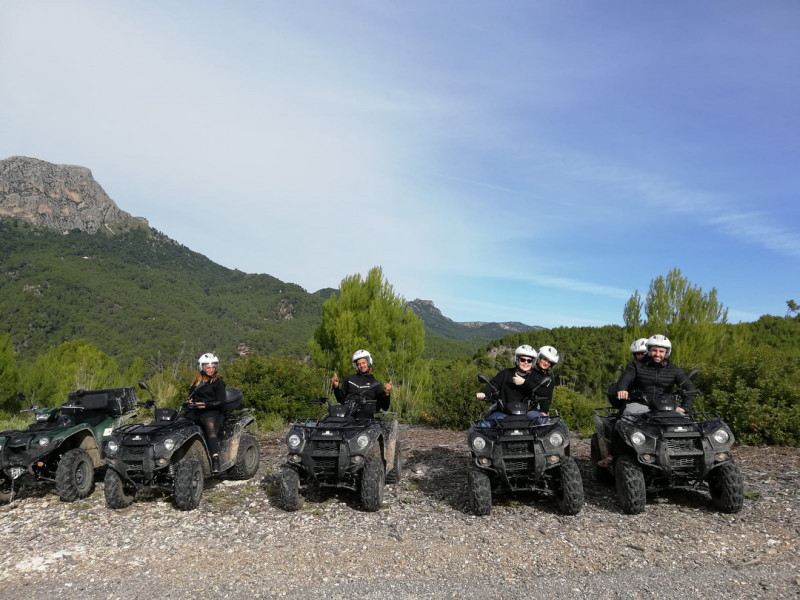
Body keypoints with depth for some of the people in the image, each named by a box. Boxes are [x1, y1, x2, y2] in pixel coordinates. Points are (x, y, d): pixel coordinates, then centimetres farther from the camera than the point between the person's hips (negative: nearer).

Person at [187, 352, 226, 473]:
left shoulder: (218, 382, 3)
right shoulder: (197, 380, 20)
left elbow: (221, 402, -4)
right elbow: (191, 393, 31)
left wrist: (206, 404, -17)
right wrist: (190, 400, 8)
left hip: (211, 411, -6)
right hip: (195, 411, 6)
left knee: (210, 427, -35)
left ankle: (215, 460, -43)